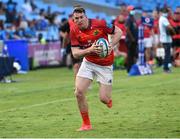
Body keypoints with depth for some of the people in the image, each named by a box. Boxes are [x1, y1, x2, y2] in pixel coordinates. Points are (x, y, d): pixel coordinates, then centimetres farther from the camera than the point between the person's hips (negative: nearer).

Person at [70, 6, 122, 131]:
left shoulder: (99, 24, -19)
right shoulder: (74, 31, -10)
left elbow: (118, 32, -6)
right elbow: (75, 54, -12)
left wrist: (111, 46, -20)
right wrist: (89, 50, -30)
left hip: (105, 65, -3)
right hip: (88, 63, 3)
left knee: (104, 99, -7)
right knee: (79, 92, -12)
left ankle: (109, 99, 34)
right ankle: (86, 124, 4)